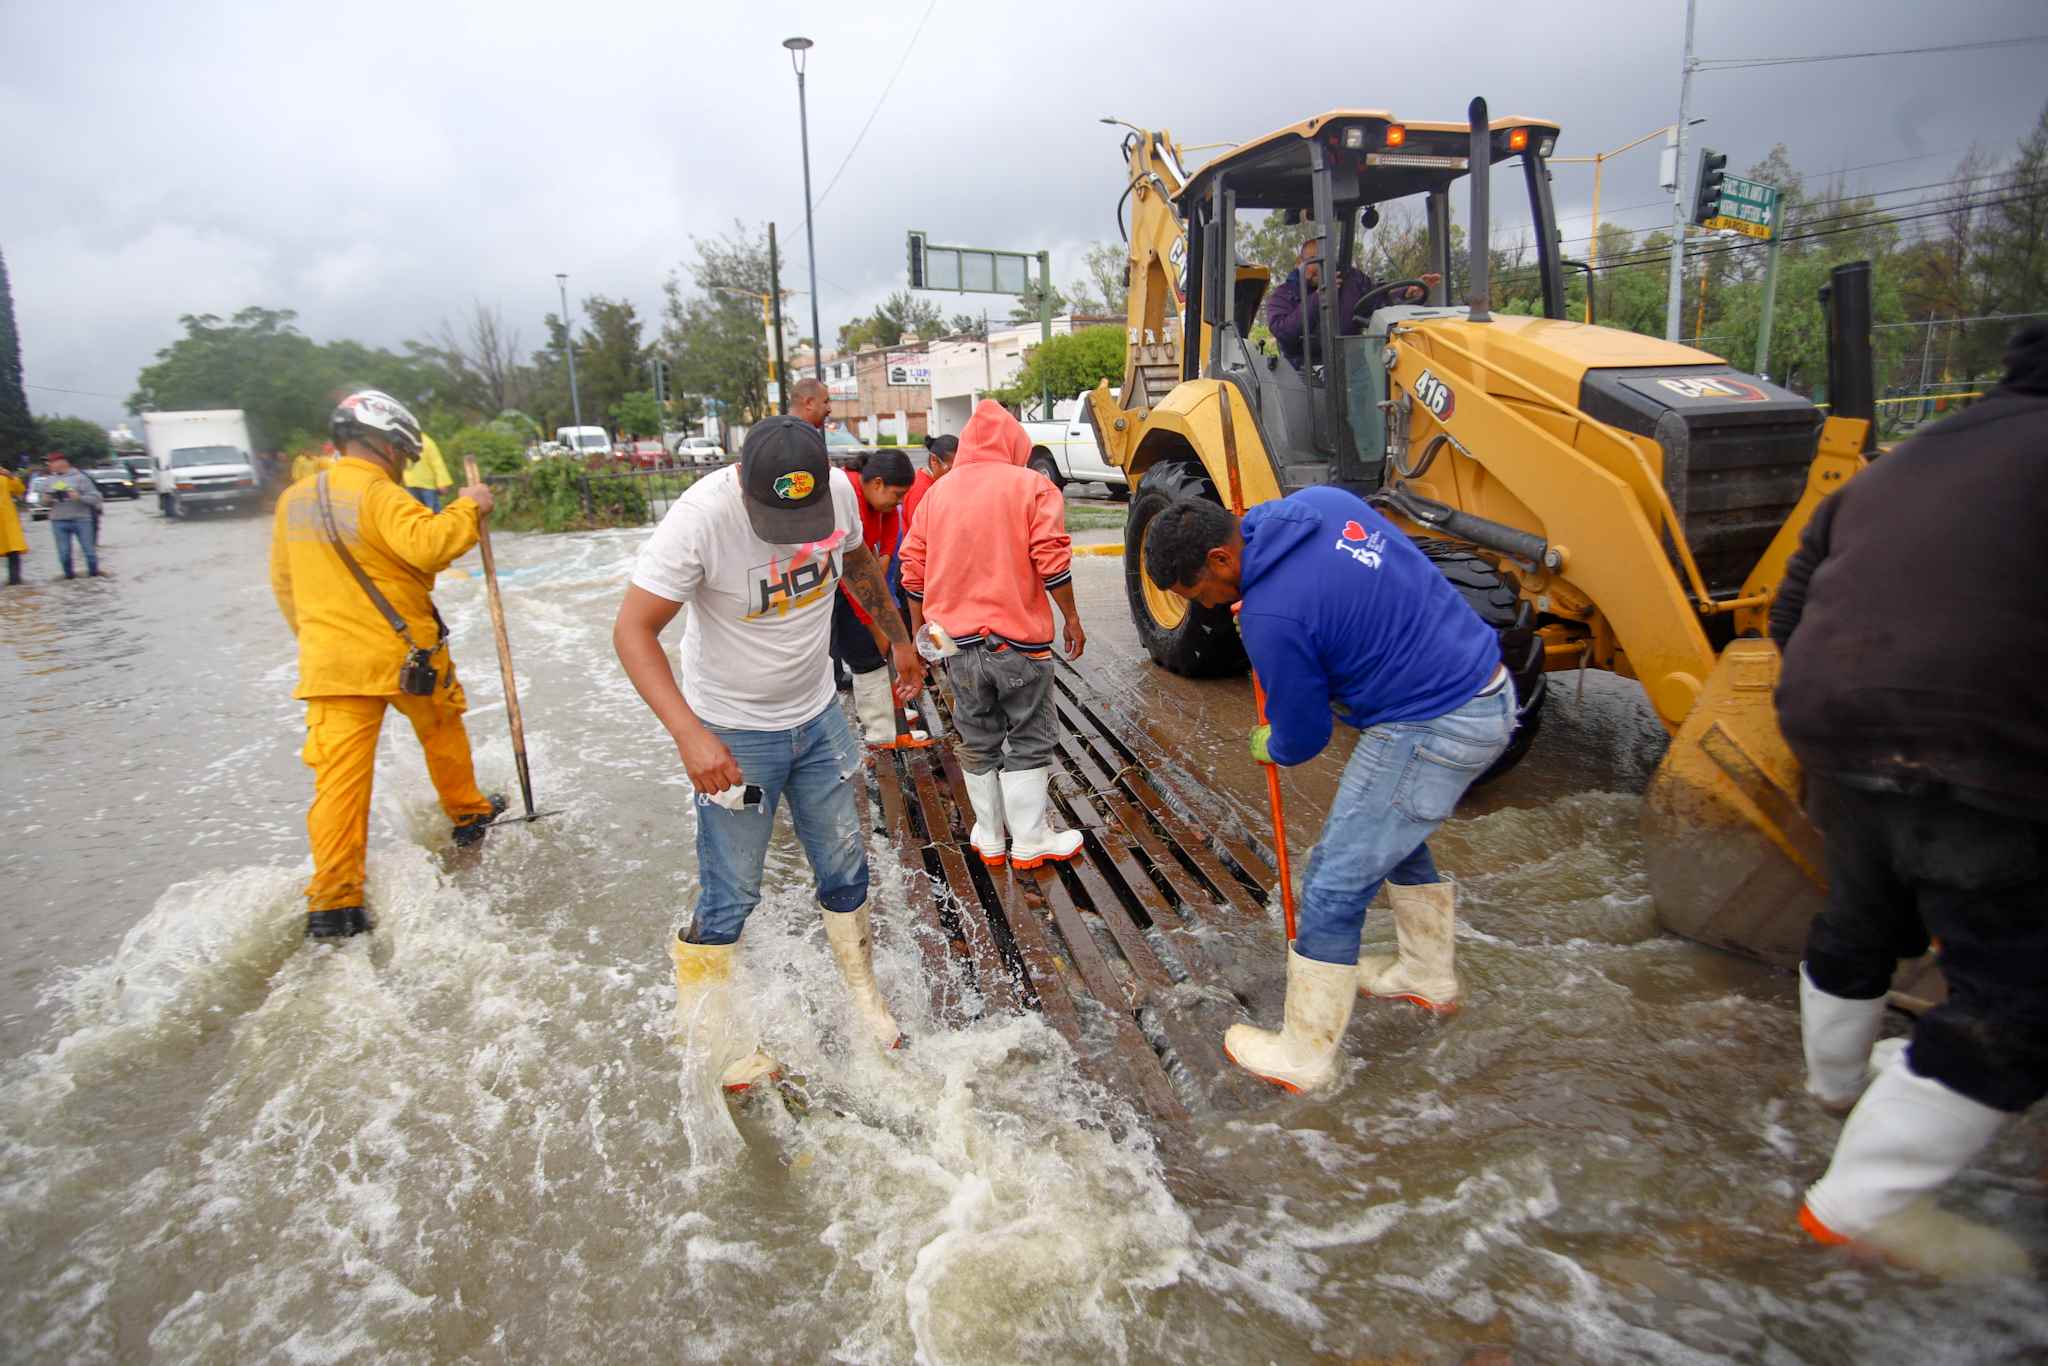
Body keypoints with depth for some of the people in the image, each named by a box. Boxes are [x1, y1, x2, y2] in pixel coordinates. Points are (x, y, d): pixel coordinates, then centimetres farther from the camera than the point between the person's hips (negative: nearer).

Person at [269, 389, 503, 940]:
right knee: (442, 732, 22)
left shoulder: (294, 499, 10)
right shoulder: (378, 494, -12)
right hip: (406, 654, -4)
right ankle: (468, 814, 42)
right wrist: (467, 508, -14)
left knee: (340, 775, 0)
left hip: (330, 662, 5)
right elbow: (426, 544, -29)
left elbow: (284, 581, 18)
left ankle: (332, 900, -4)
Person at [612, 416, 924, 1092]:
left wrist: (899, 638, 19)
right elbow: (633, 630, -26)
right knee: (728, 901, 1)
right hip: (733, 736, -5)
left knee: (845, 872, 15)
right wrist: (690, 734, -38)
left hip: (817, 715, 5)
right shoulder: (701, 517, -28)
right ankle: (719, 1049, 22)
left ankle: (864, 999, 37)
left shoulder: (839, 491, -13)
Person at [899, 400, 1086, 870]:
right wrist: (1072, 619, -4)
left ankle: (989, 838, 25)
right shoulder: (1032, 486, -5)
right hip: (1021, 638, -4)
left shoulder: (938, 492, 8)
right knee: (1030, 741, 9)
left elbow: (914, 568, 8)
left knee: (978, 743, 16)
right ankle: (1030, 842, 15)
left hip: (959, 641, 4)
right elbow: (1051, 560, -14)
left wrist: (918, 630, 18)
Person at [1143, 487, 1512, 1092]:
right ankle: (1429, 974, 50)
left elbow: (1301, 739, -10)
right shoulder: (1319, 499, -1)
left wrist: (1267, 747, 13)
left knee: (1334, 887, 2)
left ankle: (1304, 1056, 17)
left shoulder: (1270, 617, -25)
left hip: (1429, 732, -10)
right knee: (1395, 836, 29)